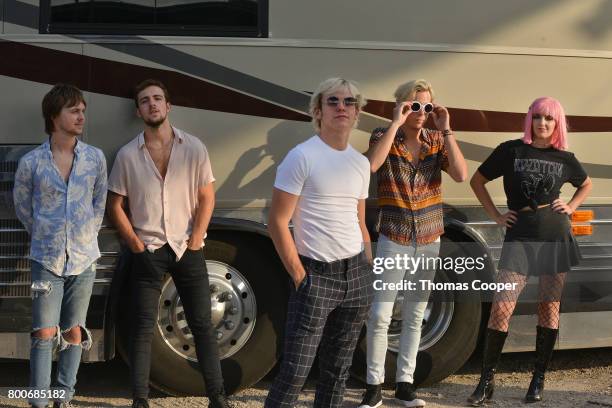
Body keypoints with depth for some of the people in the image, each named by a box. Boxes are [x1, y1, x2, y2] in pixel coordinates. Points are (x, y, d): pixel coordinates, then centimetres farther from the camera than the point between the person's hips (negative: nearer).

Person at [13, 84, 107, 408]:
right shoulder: (31, 162, -5)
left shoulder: (95, 158, 1)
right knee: (44, 334, -3)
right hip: (46, 260, -2)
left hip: (83, 259, 2)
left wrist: (87, 236, 11)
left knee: (73, 332, 9)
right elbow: (22, 206, 9)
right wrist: (44, 236, 10)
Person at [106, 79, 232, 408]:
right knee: (143, 327, 2)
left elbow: (207, 197, 2)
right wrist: (135, 244, -4)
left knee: (202, 325, 4)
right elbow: (115, 205, 3)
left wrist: (195, 240, -6)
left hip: (187, 248, 0)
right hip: (148, 251, 0)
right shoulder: (127, 155, -2)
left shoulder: (193, 148, -1)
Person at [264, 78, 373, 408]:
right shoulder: (301, 157, -9)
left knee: (338, 368, 13)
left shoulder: (361, 163, 10)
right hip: (316, 273, -6)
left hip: (356, 272, 6)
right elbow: (277, 223, -11)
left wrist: (368, 271, 16)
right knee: (294, 370, -7)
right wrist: (299, 276, -12)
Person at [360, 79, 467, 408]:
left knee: (414, 317, 10)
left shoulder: (437, 140, 3)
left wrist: (446, 129, -14)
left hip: (429, 239, 3)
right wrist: (396, 123, -25)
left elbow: (461, 175, -11)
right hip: (393, 238, -3)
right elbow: (371, 165, -27)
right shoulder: (384, 136, -5)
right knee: (380, 316, -5)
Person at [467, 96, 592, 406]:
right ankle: (487, 381, -2)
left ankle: (538, 380, 17)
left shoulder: (564, 159, 7)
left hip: (556, 237, 2)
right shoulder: (512, 150, 1)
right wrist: (495, 215, 2)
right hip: (519, 236, -2)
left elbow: (586, 184, 26)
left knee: (549, 307, 6)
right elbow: (477, 180, 8)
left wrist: (570, 207, 9)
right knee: (501, 307, -11)